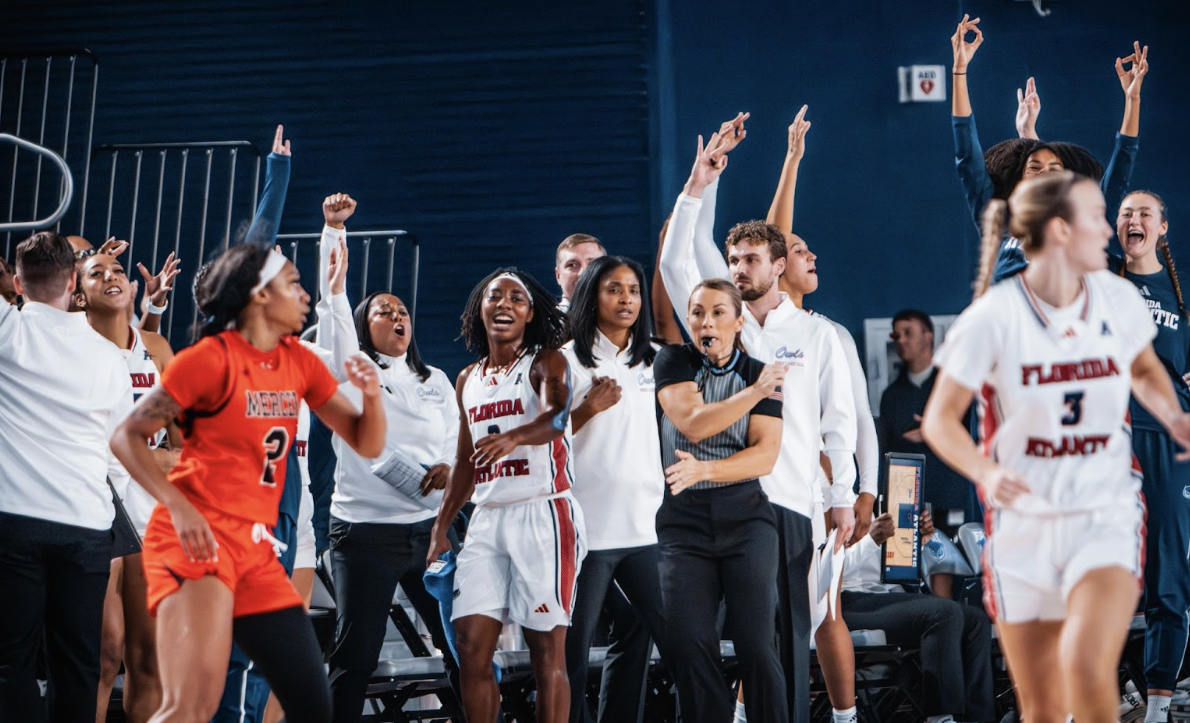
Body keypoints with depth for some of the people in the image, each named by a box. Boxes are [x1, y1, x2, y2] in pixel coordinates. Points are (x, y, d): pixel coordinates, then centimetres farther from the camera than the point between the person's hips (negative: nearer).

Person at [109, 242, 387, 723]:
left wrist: (372, 394, -9)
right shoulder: (210, 358, -8)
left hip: (256, 549, 7)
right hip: (197, 539, -7)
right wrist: (179, 507, -20)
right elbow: (126, 436, -7)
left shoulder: (301, 363, 11)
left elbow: (366, 445, 12)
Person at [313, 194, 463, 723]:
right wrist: (334, 229, -10)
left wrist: (449, 466, -9)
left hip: (429, 527, 4)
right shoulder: (351, 370, 5)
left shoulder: (436, 381, 17)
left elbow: (459, 440, 14)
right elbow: (333, 294, -4)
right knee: (355, 655, -2)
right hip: (364, 529, -3)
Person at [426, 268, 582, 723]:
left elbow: (556, 414, -23)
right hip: (487, 518, 6)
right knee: (471, 645, 0)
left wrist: (512, 437, -43)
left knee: (547, 649, -5)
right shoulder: (468, 380, 17)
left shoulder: (545, 362, -1)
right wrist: (441, 527, 18)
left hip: (542, 513, -6)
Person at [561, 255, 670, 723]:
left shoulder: (655, 360, 13)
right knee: (573, 648, -1)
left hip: (645, 526, 5)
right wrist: (590, 408, -16)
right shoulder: (569, 360, -1)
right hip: (587, 527, -5)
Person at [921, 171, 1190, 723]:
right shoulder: (993, 316, -11)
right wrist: (986, 472, -25)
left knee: (1087, 669, -23)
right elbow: (940, 419, -7)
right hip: (1023, 524, -1)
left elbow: (1145, 370, 20)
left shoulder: (1118, 299, -1)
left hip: (1107, 516, 1)